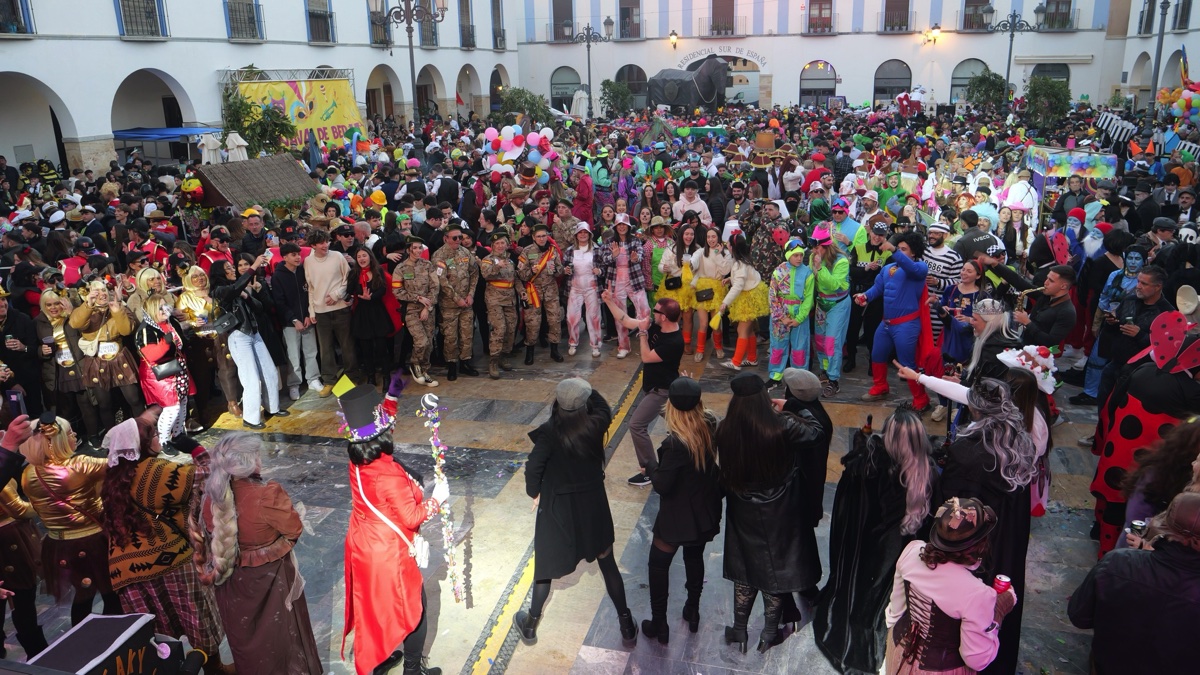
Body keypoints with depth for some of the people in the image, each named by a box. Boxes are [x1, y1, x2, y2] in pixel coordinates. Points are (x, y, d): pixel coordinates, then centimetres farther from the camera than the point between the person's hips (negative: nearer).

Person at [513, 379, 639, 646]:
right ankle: (627, 627, 28)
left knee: (547, 565, 17)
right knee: (607, 563, 18)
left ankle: (530, 626, 32)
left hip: (557, 507, -2)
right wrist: (588, 389, 12)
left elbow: (533, 467, -26)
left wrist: (534, 492, -9)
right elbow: (605, 409, 9)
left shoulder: (550, 432, -22)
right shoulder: (595, 425, -14)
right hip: (593, 504, 2)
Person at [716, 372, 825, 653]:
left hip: (743, 514, 2)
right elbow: (815, 430, -7)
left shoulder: (725, 430, -20)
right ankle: (769, 634, 34)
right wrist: (795, 410, 8)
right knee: (776, 567, 18)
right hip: (779, 514, -2)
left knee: (746, 568, 22)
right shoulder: (783, 427, -27)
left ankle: (739, 630, 35)